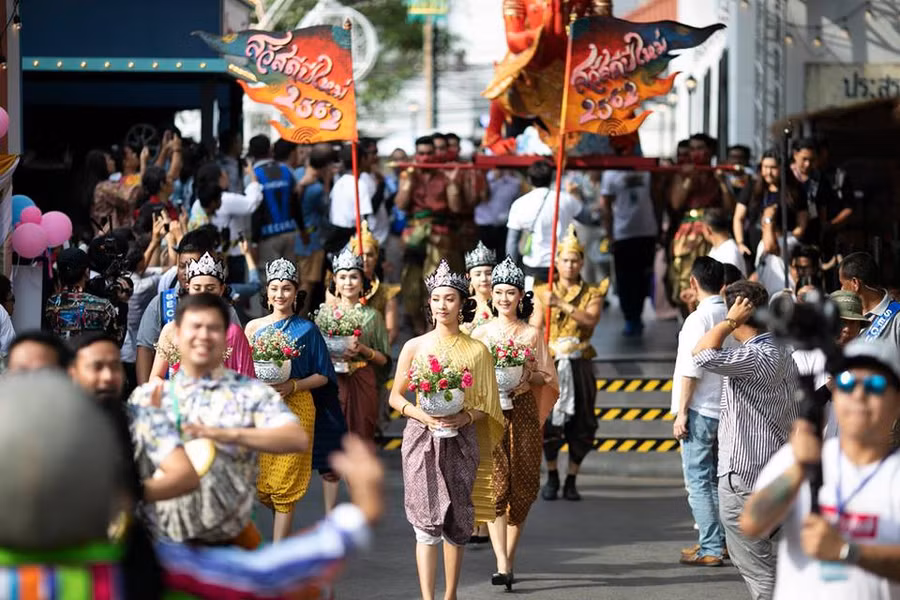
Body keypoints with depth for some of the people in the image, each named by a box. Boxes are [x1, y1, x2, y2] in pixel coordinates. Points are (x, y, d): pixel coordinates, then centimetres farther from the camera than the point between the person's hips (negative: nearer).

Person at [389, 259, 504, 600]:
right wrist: (423, 415, -11)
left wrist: (466, 417, -14)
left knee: (456, 521, 5)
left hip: (461, 441, 1)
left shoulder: (477, 351, 3)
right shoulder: (415, 347, 3)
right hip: (421, 438, -1)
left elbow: (485, 403, 6)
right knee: (426, 521, -9)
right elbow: (396, 396, 6)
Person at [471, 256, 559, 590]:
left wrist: (528, 375, -12)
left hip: (524, 413, 1)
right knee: (496, 486, -12)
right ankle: (502, 565, -19)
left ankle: (509, 559, 19)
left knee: (521, 488, 4)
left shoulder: (532, 334, 6)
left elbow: (546, 378, 6)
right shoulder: (481, 334, 5)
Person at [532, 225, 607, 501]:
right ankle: (552, 476, 13)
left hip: (579, 365, 1)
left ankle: (571, 480, 12)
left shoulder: (592, 294, 7)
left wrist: (563, 304, -22)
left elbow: (590, 320, -13)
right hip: (551, 364, -1)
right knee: (547, 419, -7)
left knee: (581, 424, -1)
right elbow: (535, 330, 0)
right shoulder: (543, 294, 8)